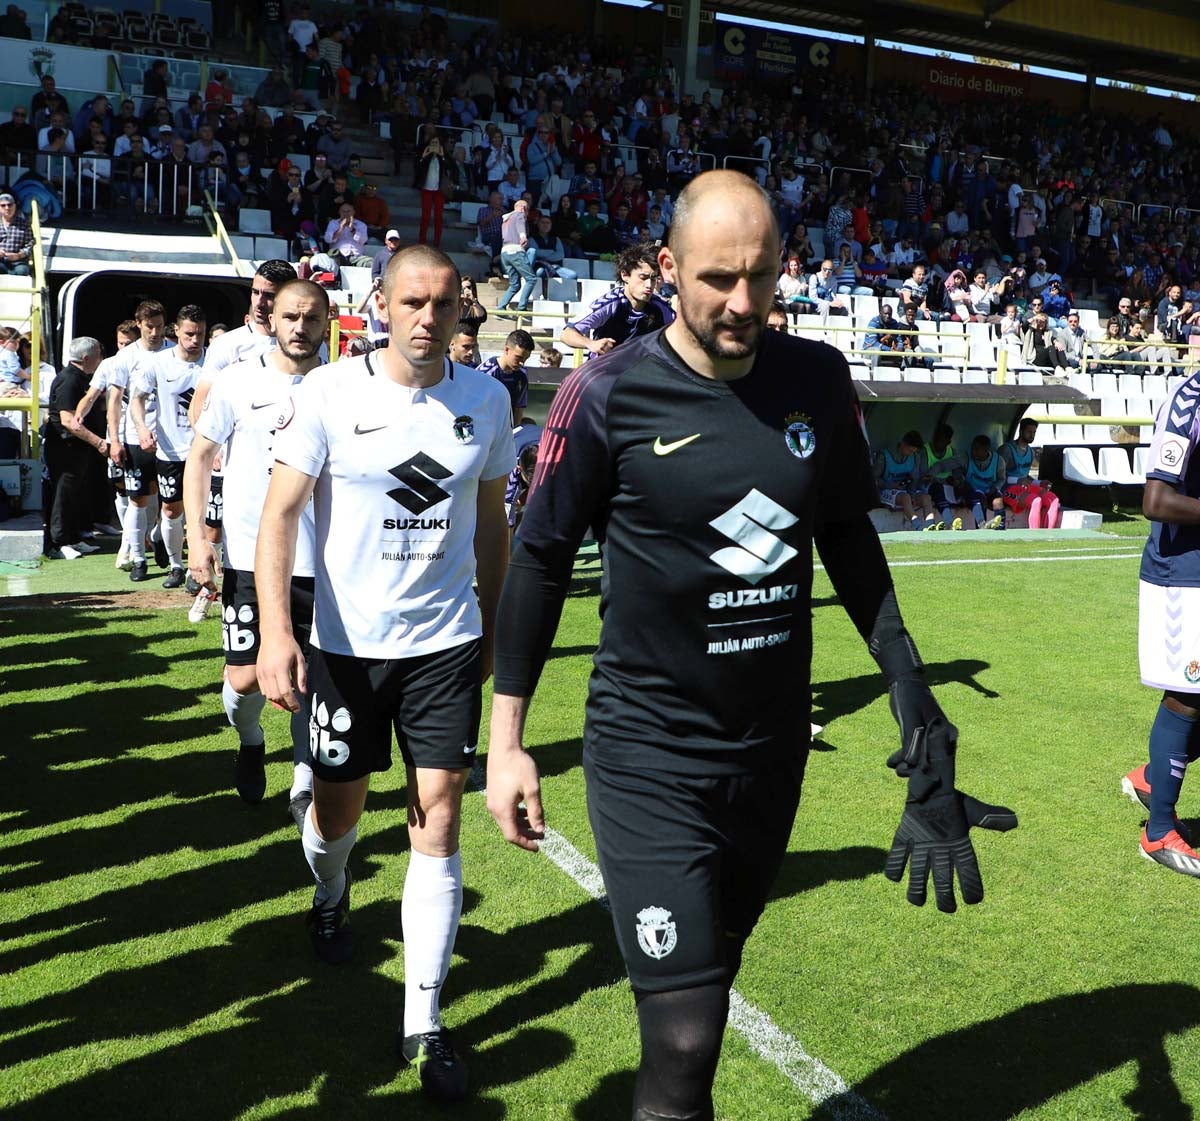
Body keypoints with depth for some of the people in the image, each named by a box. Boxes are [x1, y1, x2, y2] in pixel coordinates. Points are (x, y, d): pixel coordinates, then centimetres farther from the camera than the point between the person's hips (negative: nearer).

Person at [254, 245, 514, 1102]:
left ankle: (424, 1023, 9)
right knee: (338, 812, 14)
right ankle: (331, 897, 52)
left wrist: (491, 628, 14)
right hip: (347, 644, -1)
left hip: (446, 644, 1)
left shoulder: (486, 399, 0)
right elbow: (280, 514, -9)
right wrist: (275, 631, -20)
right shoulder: (331, 393, -8)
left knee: (438, 820, -2)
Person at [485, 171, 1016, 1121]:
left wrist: (909, 684, 5)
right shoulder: (611, 396, -14)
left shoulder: (819, 379, -2)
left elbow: (848, 537, 10)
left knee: (710, 979, 23)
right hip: (650, 754, -4)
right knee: (684, 1038, -8)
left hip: (775, 746, 5)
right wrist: (506, 740, -3)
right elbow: (540, 562, -5)